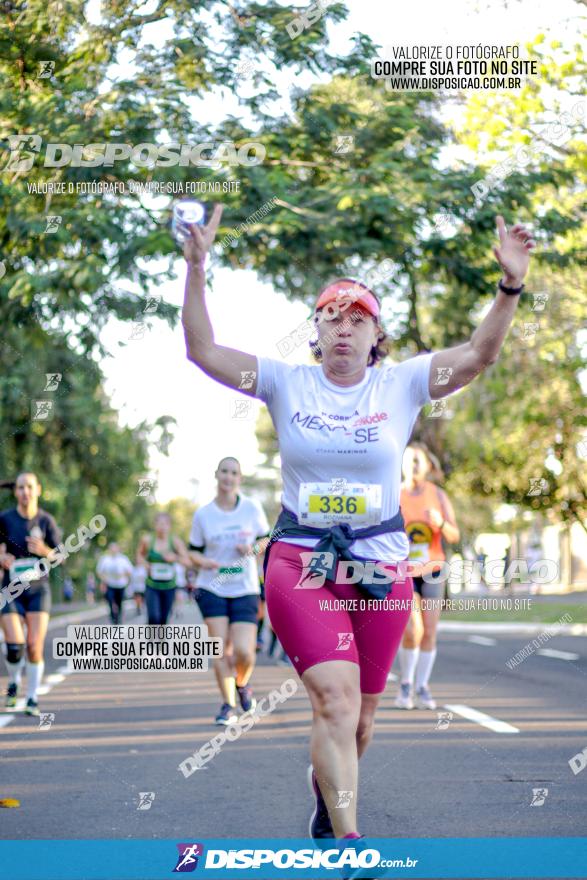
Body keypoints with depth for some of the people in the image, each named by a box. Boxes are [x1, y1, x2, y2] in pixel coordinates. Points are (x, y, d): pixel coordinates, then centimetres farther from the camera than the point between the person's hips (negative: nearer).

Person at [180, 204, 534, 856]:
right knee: (336, 698, -19)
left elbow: (478, 354, -5)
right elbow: (203, 351, -4)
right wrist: (197, 270, -16)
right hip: (299, 563, -2)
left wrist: (510, 287, -19)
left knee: (358, 718, 10)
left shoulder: (401, 383, 3)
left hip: (381, 567, 2)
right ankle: (347, 842, -15)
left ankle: (327, 791, 42)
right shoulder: (286, 383, 2)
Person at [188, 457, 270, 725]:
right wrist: (203, 561, -14)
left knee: (244, 652, -9)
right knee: (221, 648, -7)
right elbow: (194, 551, 8)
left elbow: (266, 539, 11)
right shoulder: (203, 514, 0)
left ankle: (242, 685, 24)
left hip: (245, 590, 0)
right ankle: (228, 705, 8)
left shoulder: (252, 508, 0)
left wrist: (253, 548, -10)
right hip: (212, 588, 0)